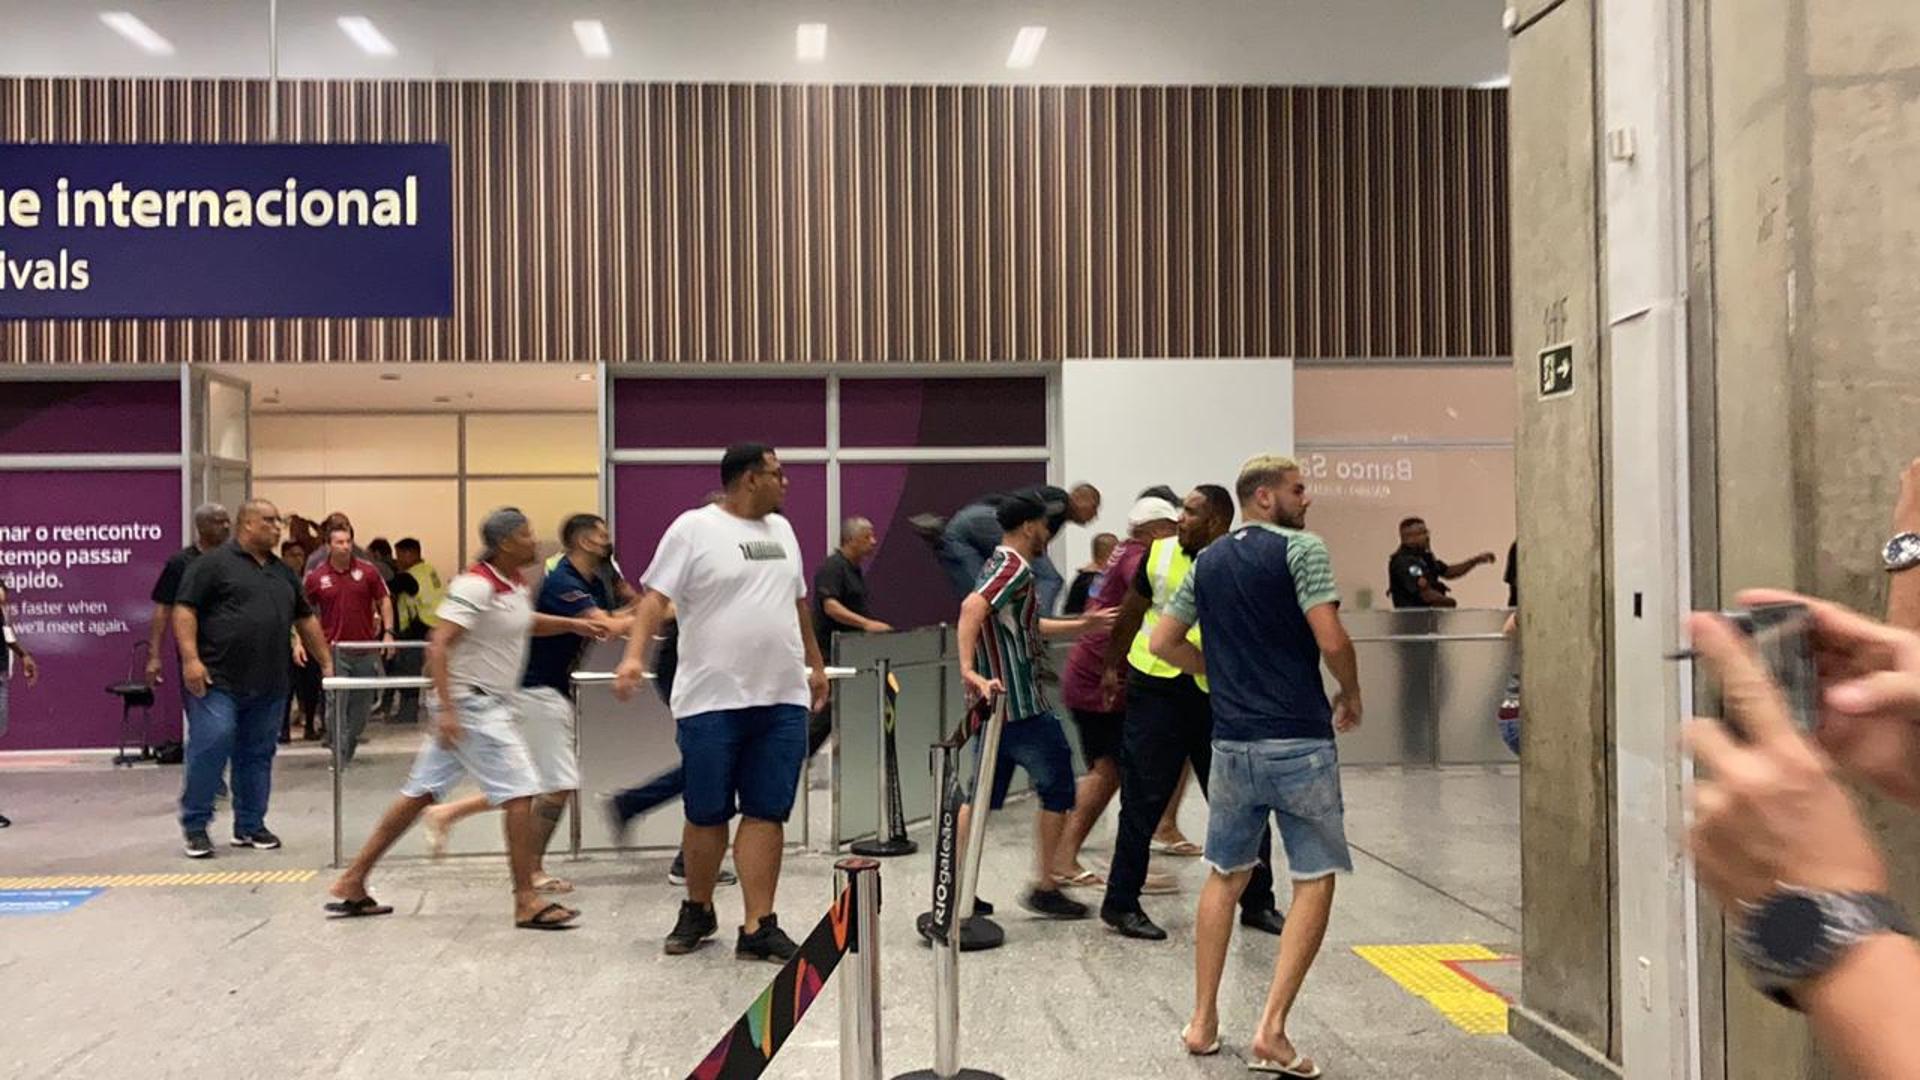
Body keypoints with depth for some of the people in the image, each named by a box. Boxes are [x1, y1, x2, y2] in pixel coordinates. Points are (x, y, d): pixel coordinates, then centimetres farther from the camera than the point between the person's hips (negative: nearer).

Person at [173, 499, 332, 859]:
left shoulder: (282, 572, 18)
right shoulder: (213, 563, -2)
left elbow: (305, 619, 23)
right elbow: (184, 610, -8)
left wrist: (326, 662, 19)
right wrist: (190, 658, -18)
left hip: (269, 685, 6)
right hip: (218, 681, -6)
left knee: (258, 754, 10)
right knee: (211, 744, -10)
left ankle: (250, 826, 20)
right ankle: (195, 826, 4)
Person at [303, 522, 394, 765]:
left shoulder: (368, 571, 0)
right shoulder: (316, 577, -2)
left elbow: (384, 600, 6)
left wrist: (388, 632, -3)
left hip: (366, 649, 2)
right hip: (335, 650, -2)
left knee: (362, 705, 10)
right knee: (337, 705, -4)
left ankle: (349, 749, 30)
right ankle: (340, 756, 3)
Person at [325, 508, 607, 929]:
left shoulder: (516, 585, 11)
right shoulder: (476, 585, -18)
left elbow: (527, 622, 33)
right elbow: (438, 646, -23)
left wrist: (574, 624, 21)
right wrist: (446, 710, -29)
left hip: (488, 706, 10)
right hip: (471, 704, -10)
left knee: (421, 793, 12)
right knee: (520, 793, -8)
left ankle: (351, 883, 19)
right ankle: (527, 902, -2)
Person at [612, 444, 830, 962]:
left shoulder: (781, 530, 15)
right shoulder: (694, 529, -5)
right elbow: (656, 597, -10)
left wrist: (815, 662, 27)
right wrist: (635, 655, -23)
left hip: (783, 699, 5)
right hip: (712, 701, -5)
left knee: (767, 813, 2)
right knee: (706, 815, 6)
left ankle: (757, 928, 6)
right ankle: (697, 911, 27)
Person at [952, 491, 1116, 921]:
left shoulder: (998, 565, 18)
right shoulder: (1017, 568, -13)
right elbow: (972, 607, -31)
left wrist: (1082, 626, 27)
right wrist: (969, 671, -36)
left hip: (996, 701, 9)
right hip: (1022, 705, -9)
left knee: (982, 796, 13)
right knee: (1056, 789, 5)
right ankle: (1044, 888, 11)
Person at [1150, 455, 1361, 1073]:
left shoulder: (1208, 562, 12)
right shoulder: (1300, 548, -7)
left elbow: (1163, 642, 14)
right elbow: (1331, 639, -15)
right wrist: (1351, 695, 2)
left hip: (1231, 742, 6)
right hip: (1299, 742, -6)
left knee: (1226, 876, 17)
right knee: (1314, 881, 3)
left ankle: (1203, 1022, 21)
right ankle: (1271, 1030, -3)